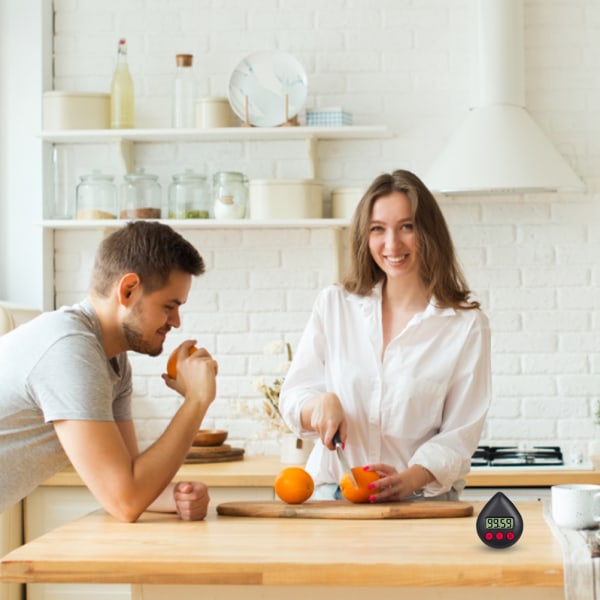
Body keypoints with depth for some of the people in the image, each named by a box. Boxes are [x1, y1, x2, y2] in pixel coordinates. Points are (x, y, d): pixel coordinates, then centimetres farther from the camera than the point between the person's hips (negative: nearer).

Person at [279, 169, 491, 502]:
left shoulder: (467, 325, 4)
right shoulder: (333, 305, 12)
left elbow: (459, 434, 1)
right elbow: (293, 397, 12)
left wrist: (408, 480, -16)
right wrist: (321, 403, -11)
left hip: (421, 500, -1)